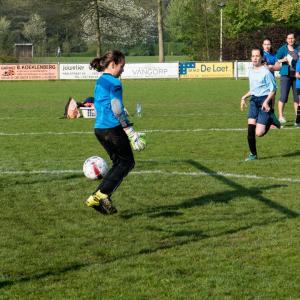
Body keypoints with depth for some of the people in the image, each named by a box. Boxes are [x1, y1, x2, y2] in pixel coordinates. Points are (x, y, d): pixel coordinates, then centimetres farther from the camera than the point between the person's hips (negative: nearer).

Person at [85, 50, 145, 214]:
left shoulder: (99, 82, 15)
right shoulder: (114, 83, -12)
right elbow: (117, 110, -16)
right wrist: (131, 133, -14)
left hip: (99, 128, 9)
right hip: (113, 128, -9)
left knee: (119, 163, 15)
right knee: (127, 162, 4)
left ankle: (98, 197, 5)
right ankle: (102, 194, -7)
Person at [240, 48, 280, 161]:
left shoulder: (265, 72, -11)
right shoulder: (251, 71, 11)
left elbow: (273, 88, -8)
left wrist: (266, 101, -19)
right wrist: (244, 97, 12)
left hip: (264, 101, -6)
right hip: (254, 100, 6)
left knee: (259, 132, -12)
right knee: (250, 129, -6)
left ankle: (271, 120, 16)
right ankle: (253, 154, 6)